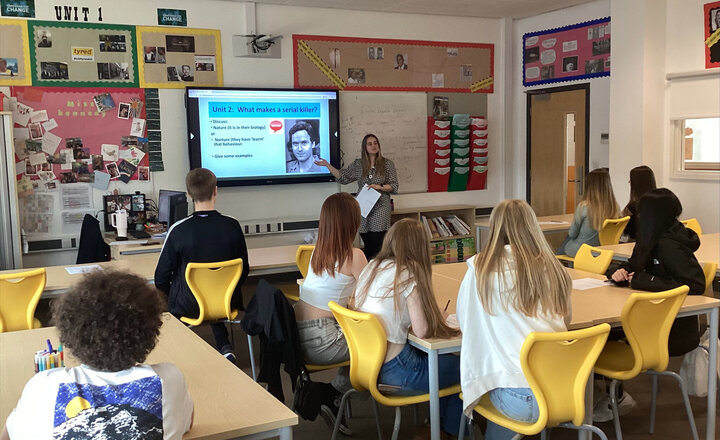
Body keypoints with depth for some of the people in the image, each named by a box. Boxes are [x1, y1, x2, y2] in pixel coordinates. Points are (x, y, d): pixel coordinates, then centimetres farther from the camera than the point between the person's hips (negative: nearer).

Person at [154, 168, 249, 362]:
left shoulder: (179, 230, -19)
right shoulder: (232, 226, -12)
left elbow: (161, 278, -10)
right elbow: (244, 270, 0)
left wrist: (175, 298, 12)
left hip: (188, 307, -2)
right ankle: (225, 347, 15)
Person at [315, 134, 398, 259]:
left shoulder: (387, 164, 4)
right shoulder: (358, 164, 11)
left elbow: (393, 186, 2)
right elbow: (343, 176, 17)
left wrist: (379, 187, -14)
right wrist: (327, 165, 11)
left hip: (380, 208, -2)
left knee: (377, 245, -10)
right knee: (367, 245, 1)